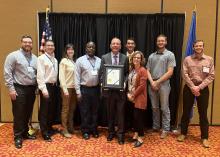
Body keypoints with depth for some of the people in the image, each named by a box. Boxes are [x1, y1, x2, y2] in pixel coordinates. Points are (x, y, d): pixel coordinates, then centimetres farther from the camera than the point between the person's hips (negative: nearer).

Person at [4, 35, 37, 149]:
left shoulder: (35, 58, 10)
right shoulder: (13, 56, -6)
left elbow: (37, 74, 14)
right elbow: (7, 73, -9)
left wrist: (37, 87, 7)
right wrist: (11, 89, -13)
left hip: (31, 89, 5)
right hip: (19, 88, -5)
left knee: (28, 113, 14)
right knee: (18, 114, 2)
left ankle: (25, 133, 30)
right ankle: (18, 136, 16)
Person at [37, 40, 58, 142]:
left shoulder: (55, 60, 13)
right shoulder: (41, 58, -9)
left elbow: (55, 74, 12)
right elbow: (40, 75, -15)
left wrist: (55, 85, 3)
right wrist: (43, 89, -21)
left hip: (53, 86, 7)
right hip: (46, 86, -7)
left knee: (52, 109, 15)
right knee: (44, 110, 0)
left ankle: (49, 128, 30)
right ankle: (44, 133, 8)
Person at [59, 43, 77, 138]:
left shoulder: (73, 61, 11)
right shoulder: (64, 61, -6)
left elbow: (75, 75, 10)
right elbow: (61, 76, -11)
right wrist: (65, 89, -17)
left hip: (74, 87, 6)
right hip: (67, 88, -6)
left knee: (72, 108, 12)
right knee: (65, 109, 1)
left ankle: (70, 127, 24)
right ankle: (65, 130, 10)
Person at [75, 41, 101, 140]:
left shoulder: (99, 60, 6)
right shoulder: (80, 60, -3)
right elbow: (77, 77, -5)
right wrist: (78, 92, -9)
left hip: (96, 89, 3)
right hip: (84, 89, -3)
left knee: (94, 111, 13)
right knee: (84, 111, 6)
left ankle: (94, 130, 27)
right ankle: (85, 131, 20)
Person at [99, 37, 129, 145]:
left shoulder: (125, 58, 3)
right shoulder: (104, 57, 4)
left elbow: (127, 73, 4)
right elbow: (101, 73, 4)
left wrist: (125, 83, -13)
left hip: (120, 89, -1)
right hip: (109, 89, 1)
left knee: (120, 113, 3)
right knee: (110, 112, 12)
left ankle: (120, 134, 15)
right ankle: (111, 132, 28)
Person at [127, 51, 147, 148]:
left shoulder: (143, 70, -13)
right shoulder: (132, 70, 10)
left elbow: (142, 86, -18)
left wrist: (133, 95, -14)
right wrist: (128, 94, 1)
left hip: (139, 98, -7)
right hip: (132, 98, 7)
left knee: (139, 117, -3)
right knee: (134, 116, 13)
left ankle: (140, 138, 8)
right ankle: (136, 134, 27)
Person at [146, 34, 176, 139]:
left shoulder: (170, 55, -1)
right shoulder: (151, 56, 12)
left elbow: (170, 72, -8)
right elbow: (148, 71, 9)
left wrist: (158, 82, -11)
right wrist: (152, 82, -7)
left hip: (164, 84, -4)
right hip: (152, 84, 4)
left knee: (164, 108, 1)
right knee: (154, 107, 11)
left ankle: (165, 129, 12)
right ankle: (155, 127, 23)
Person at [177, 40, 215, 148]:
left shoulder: (209, 60, 2)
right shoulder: (187, 59, 2)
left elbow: (211, 76, -4)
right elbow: (185, 75, -4)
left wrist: (199, 87, -13)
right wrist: (192, 87, -13)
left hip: (203, 88, 0)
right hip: (189, 87, 1)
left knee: (203, 113, 4)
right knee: (186, 111, 8)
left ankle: (204, 137, 15)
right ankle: (183, 133, 23)